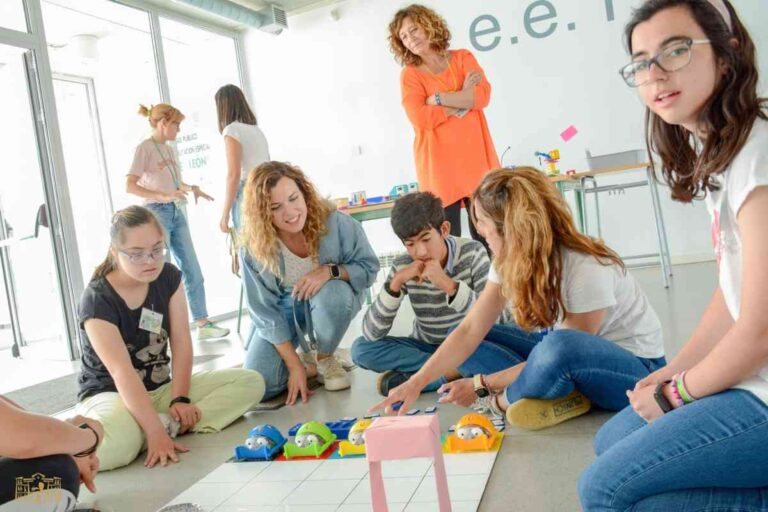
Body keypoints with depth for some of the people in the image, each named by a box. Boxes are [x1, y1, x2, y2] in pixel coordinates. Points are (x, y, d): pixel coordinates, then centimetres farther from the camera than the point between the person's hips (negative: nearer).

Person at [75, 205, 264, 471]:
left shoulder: (169, 277, -3)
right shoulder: (97, 300, -20)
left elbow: (181, 343, -5)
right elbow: (121, 371, -28)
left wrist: (180, 398, -17)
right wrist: (156, 432, -36)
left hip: (162, 387, 6)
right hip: (110, 393, -6)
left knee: (251, 382, -12)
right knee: (114, 443, -44)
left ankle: (170, 424, -21)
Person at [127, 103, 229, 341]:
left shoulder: (169, 150, 16)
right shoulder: (145, 148, -7)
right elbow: (130, 186, -15)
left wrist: (192, 188, 7)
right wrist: (163, 197, -25)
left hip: (178, 213, 8)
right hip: (157, 214, -8)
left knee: (192, 271, 7)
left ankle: (203, 324, 13)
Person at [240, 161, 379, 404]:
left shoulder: (336, 223, -24)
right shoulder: (253, 249, -21)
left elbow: (369, 267, -13)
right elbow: (264, 312, -15)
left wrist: (331, 270, -34)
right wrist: (294, 366, -19)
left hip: (330, 302, 0)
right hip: (283, 311, 0)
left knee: (334, 291, -37)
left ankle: (324, 359, -5)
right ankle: (305, 360, 17)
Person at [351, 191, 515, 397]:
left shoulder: (472, 253, -15)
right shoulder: (402, 266, -12)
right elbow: (371, 334, -17)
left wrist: (449, 285, -35)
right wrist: (396, 283, -28)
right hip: (426, 347, 3)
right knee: (361, 349, -19)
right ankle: (456, 370, -18)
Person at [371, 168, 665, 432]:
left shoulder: (587, 269, -30)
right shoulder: (510, 261, -8)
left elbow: (564, 350, -23)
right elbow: (470, 330, -10)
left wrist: (482, 387, -19)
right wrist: (416, 382, -20)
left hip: (637, 367, -7)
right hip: (574, 356, 7)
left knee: (559, 346, -39)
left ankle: (506, 399, -13)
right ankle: (560, 397, -15)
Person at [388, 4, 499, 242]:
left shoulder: (463, 58, 12)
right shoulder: (410, 74, 5)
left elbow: (483, 95, -4)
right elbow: (420, 118, -11)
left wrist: (437, 99, -7)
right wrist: (465, 97, -4)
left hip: (475, 155, 2)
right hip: (439, 163, -2)